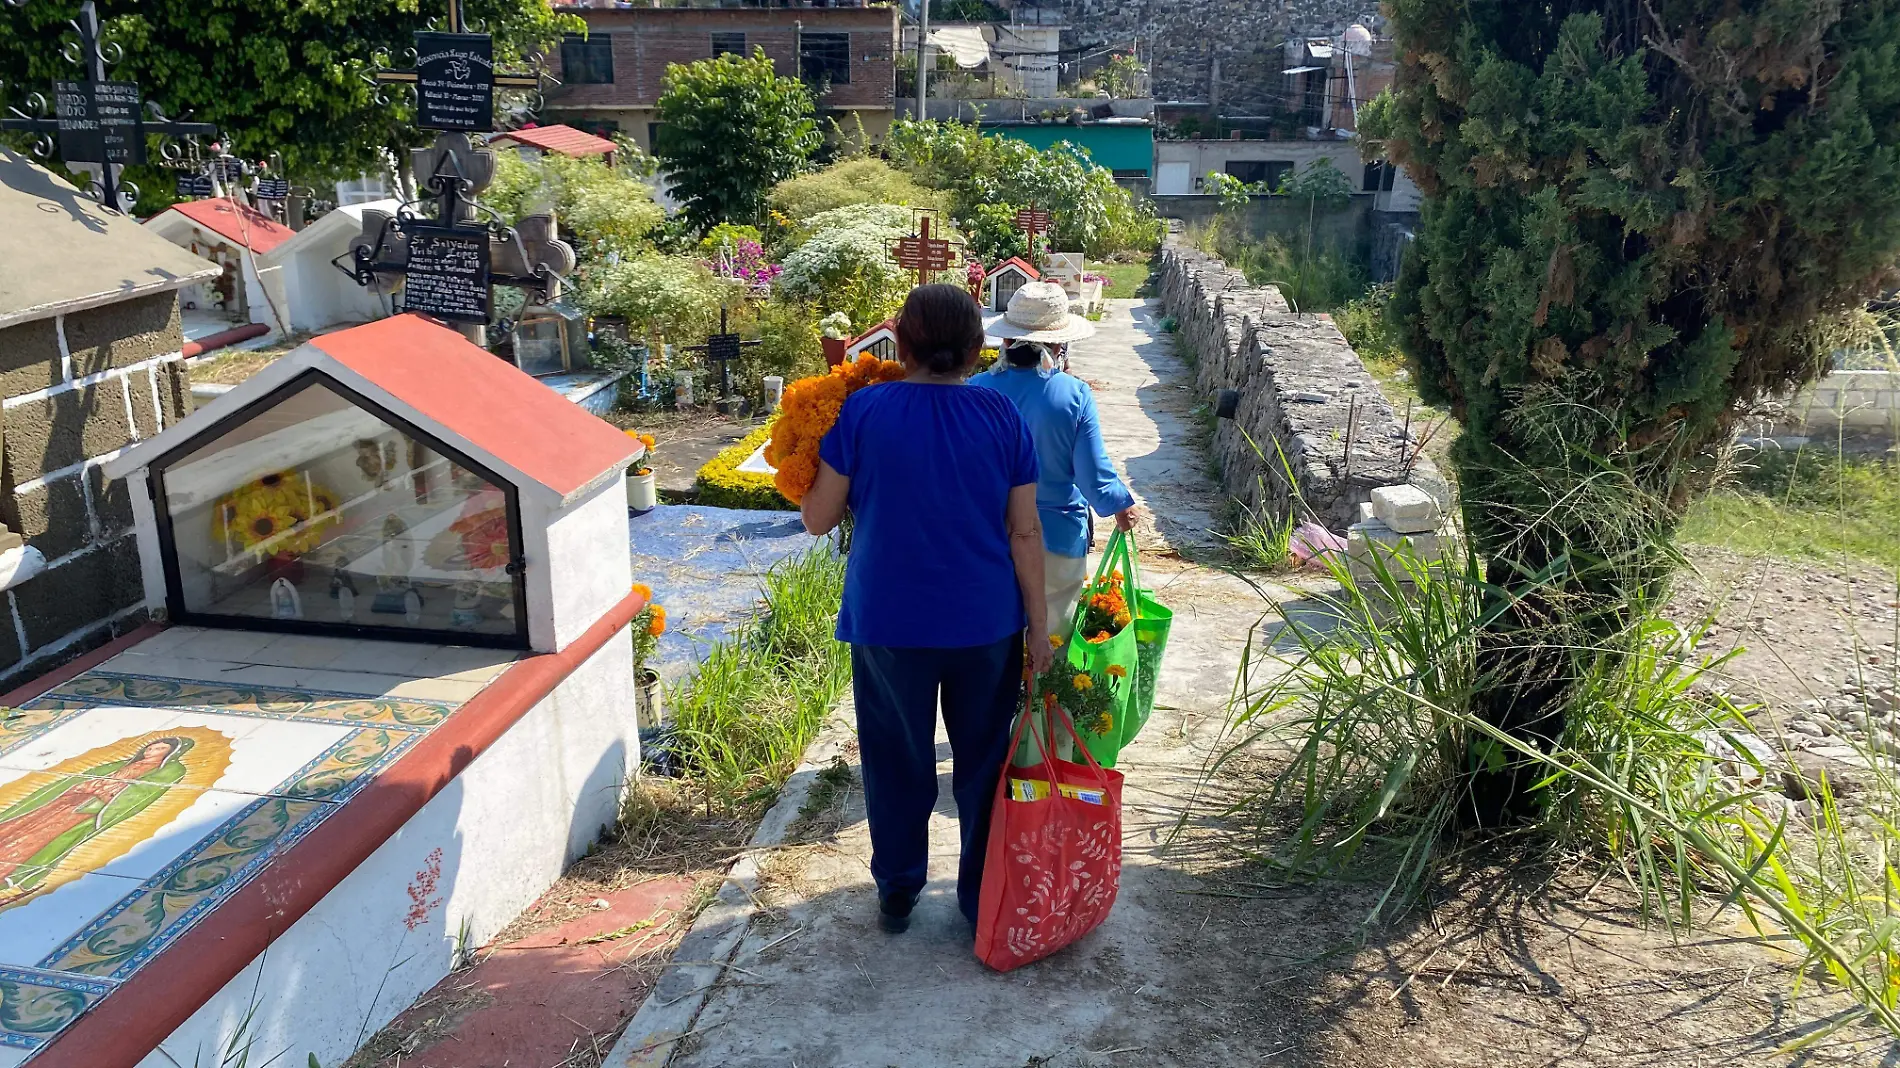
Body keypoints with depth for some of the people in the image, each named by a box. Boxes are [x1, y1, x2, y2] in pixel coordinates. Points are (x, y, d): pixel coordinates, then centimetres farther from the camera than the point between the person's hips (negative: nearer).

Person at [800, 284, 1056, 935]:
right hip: (986, 624, 1)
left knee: (897, 761, 16)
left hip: (889, 623, 0)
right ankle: (983, 898, 28)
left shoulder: (861, 411, -10)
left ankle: (897, 894, 30)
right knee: (983, 760, 16)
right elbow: (1024, 532, -5)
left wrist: (802, 469, 16)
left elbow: (819, 519, -4)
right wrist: (1038, 626, 3)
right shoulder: (1002, 417, -6)